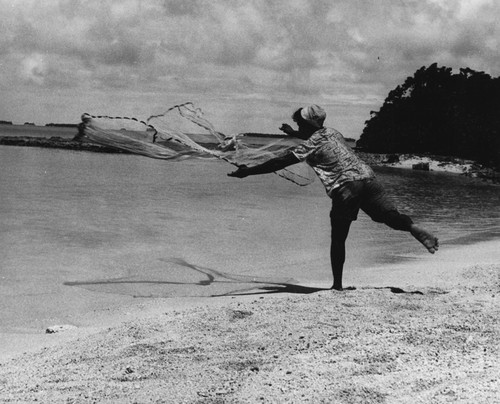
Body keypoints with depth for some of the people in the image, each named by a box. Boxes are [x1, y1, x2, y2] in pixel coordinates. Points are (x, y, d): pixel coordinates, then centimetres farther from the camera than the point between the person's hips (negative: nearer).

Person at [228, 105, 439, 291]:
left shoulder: (309, 145, 4)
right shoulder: (333, 132, 23)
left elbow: (279, 163, 2)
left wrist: (246, 172, 7)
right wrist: (294, 133, 58)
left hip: (344, 189, -5)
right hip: (367, 177, 5)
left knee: (338, 239, 6)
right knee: (391, 216, -4)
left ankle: (337, 285, 8)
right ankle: (415, 229, -35)